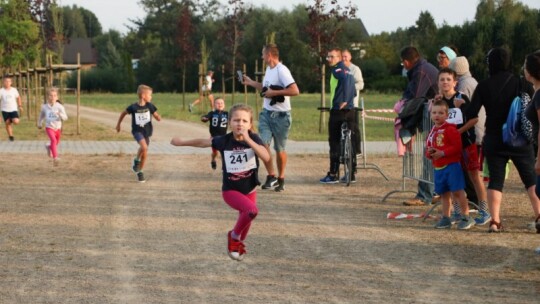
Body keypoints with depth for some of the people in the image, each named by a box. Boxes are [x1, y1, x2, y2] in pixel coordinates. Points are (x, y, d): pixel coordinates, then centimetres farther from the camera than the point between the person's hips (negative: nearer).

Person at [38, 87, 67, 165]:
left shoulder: (59, 107, -10)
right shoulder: (44, 107, -4)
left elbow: (65, 118, -14)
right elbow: (42, 116, 16)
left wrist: (60, 115, -34)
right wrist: (39, 124, 24)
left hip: (58, 128, 2)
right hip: (49, 127, -2)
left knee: (56, 143, 20)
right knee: (53, 140, -25)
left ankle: (49, 147, 54)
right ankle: (55, 157, -28)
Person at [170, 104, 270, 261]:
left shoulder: (254, 139, -16)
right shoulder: (224, 141, -15)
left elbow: (266, 157, -33)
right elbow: (202, 142, 1)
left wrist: (248, 140, -39)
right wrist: (182, 142, 12)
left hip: (249, 189, 3)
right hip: (230, 190, -3)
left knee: (245, 221, 16)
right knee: (252, 210, -28)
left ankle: (238, 245, 48)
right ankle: (234, 236, -3)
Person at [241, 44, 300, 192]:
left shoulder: (282, 70, -17)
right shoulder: (268, 69, 10)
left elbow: (295, 90, -27)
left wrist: (274, 92, -23)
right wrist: (250, 82, 19)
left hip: (281, 115, -7)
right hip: (266, 113, 7)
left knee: (279, 149, 4)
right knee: (263, 144, -10)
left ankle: (281, 179, 19)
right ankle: (271, 176, -2)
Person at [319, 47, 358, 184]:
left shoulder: (337, 69, -9)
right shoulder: (346, 69, 18)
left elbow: (346, 79, -29)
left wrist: (344, 100, -28)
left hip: (338, 110, -8)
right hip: (350, 110, 8)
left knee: (334, 142, -3)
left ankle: (333, 174, -3)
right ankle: (351, 174, 11)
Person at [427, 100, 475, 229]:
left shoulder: (450, 129, -10)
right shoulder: (432, 131, 14)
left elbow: (457, 147, -16)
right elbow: (428, 148, 22)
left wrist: (442, 153, -19)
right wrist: (429, 153, -2)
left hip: (452, 165, -7)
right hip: (438, 168, 8)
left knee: (457, 191, -9)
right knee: (444, 193, 13)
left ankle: (466, 217, -4)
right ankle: (446, 218, 19)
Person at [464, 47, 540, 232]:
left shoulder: (484, 86, -4)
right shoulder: (520, 83, -2)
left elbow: (472, 116, -6)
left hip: (493, 140, 0)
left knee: (495, 180, 6)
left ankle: (494, 221, -4)